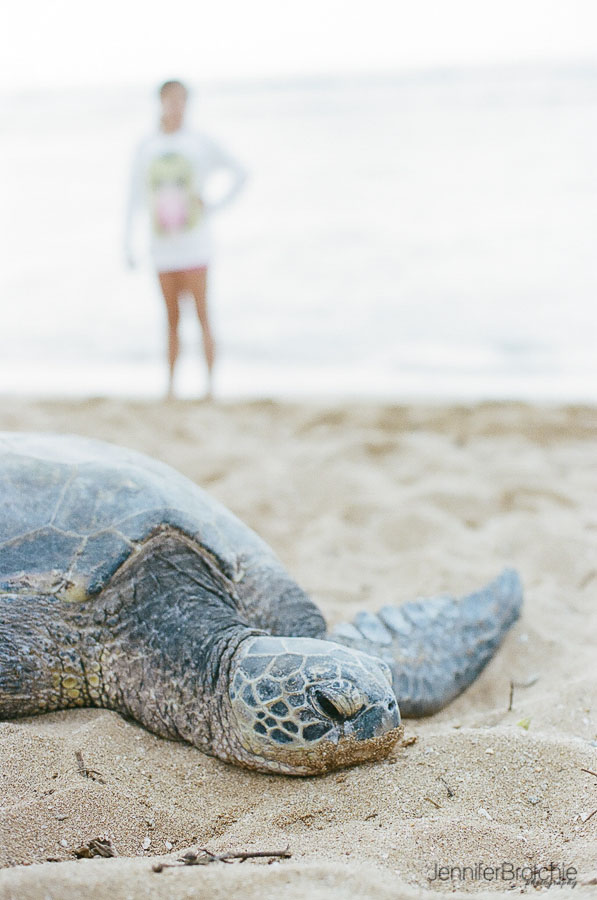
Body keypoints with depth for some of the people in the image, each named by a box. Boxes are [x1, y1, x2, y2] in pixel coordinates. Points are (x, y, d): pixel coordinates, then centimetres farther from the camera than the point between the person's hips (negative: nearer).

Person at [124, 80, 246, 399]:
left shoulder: (200, 144, 0)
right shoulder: (146, 148, 7)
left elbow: (239, 174, 8)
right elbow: (135, 198, 9)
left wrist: (215, 205, -3)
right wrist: (127, 244, 4)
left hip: (195, 243, -2)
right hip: (163, 246, 2)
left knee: (202, 315, -5)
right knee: (172, 319, 6)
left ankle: (210, 384, 1)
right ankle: (170, 385, 12)